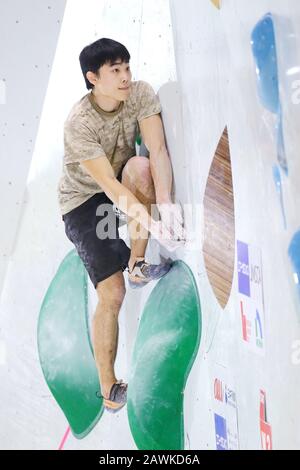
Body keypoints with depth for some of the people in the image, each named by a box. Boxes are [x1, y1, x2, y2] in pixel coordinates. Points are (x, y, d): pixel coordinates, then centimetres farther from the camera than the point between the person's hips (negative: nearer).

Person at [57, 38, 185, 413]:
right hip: (84, 201, -4)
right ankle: (109, 389, 3)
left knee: (140, 166, -33)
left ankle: (137, 266, -16)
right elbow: (108, 184, -32)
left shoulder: (140, 94, -15)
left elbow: (158, 150, -26)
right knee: (111, 294, -13)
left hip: (127, 184, 4)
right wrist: (151, 225, -43)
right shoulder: (78, 124, -27)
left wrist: (165, 204, -42)